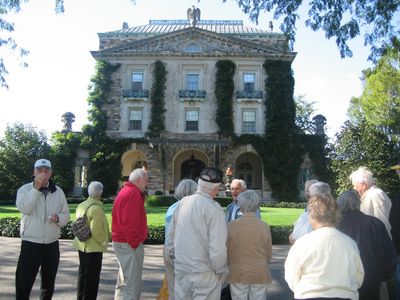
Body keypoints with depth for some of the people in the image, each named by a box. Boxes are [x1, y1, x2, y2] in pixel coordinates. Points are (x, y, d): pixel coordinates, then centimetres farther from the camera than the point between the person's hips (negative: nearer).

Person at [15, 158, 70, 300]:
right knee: (24, 283, 2)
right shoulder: (25, 189, -4)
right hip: (31, 244, -3)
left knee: (48, 282, 17)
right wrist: (36, 188, -27)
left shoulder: (58, 191, 4)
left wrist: (58, 218, -14)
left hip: (52, 245, 3)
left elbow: (66, 215, 7)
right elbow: (24, 208, -22)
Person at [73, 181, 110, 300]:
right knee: (92, 276, 2)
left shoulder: (81, 206, 6)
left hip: (82, 245, 9)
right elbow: (96, 230, -24)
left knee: (82, 272, 20)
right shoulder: (96, 208, -22)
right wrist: (103, 242, -9)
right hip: (94, 247, -9)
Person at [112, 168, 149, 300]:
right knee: (133, 284, -5)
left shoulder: (125, 191, 16)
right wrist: (134, 243, -19)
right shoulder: (133, 193, -17)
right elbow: (130, 221, -24)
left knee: (124, 281, 20)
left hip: (120, 242, 11)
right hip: (129, 244, -11)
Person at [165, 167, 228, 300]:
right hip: (204, 272, -6)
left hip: (181, 269, 6)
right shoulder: (214, 208, -19)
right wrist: (220, 270, -7)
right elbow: (217, 247, -21)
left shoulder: (183, 202, 0)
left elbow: (171, 234, 8)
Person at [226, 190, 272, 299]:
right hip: (260, 274, 1)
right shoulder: (264, 226, -9)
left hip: (237, 274, -1)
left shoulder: (231, 225, -12)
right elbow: (269, 254, 1)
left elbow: (225, 251, -2)